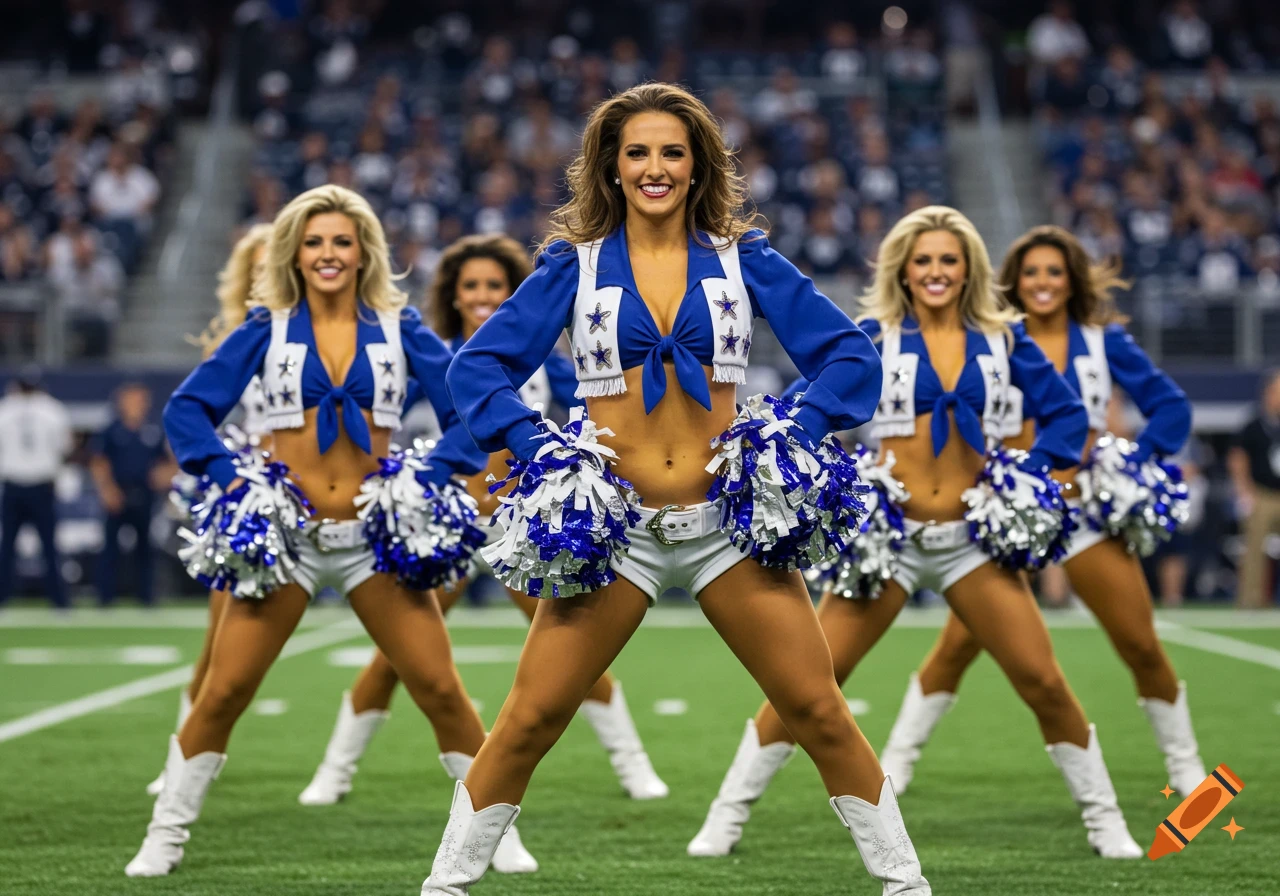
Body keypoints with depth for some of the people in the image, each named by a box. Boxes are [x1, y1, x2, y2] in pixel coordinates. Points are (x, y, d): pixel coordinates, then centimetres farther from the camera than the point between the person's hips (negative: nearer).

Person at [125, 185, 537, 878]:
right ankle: (165, 836, 9)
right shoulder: (267, 328, 5)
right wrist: (229, 477, -10)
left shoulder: (398, 327, 6)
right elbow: (187, 407, 3)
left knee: (442, 690, -3)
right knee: (223, 691, -4)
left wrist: (429, 480, -9)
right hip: (284, 533, 0)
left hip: (376, 534, 1)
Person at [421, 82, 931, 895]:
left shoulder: (742, 260, 6)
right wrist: (538, 449, -13)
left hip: (728, 517, 1)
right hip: (612, 523, 0)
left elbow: (850, 356, 4)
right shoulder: (574, 265, 5)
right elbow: (478, 366, 1)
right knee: (530, 720, -3)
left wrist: (793, 437, -10)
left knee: (820, 711, -1)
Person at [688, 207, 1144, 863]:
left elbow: (1065, 412, 9)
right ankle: (726, 820, 3)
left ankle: (1104, 821, 13)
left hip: (972, 538, 2)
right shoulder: (872, 335, -1)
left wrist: (1030, 480, -3)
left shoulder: (1001, 336, 5)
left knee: (1044, 683, -3)